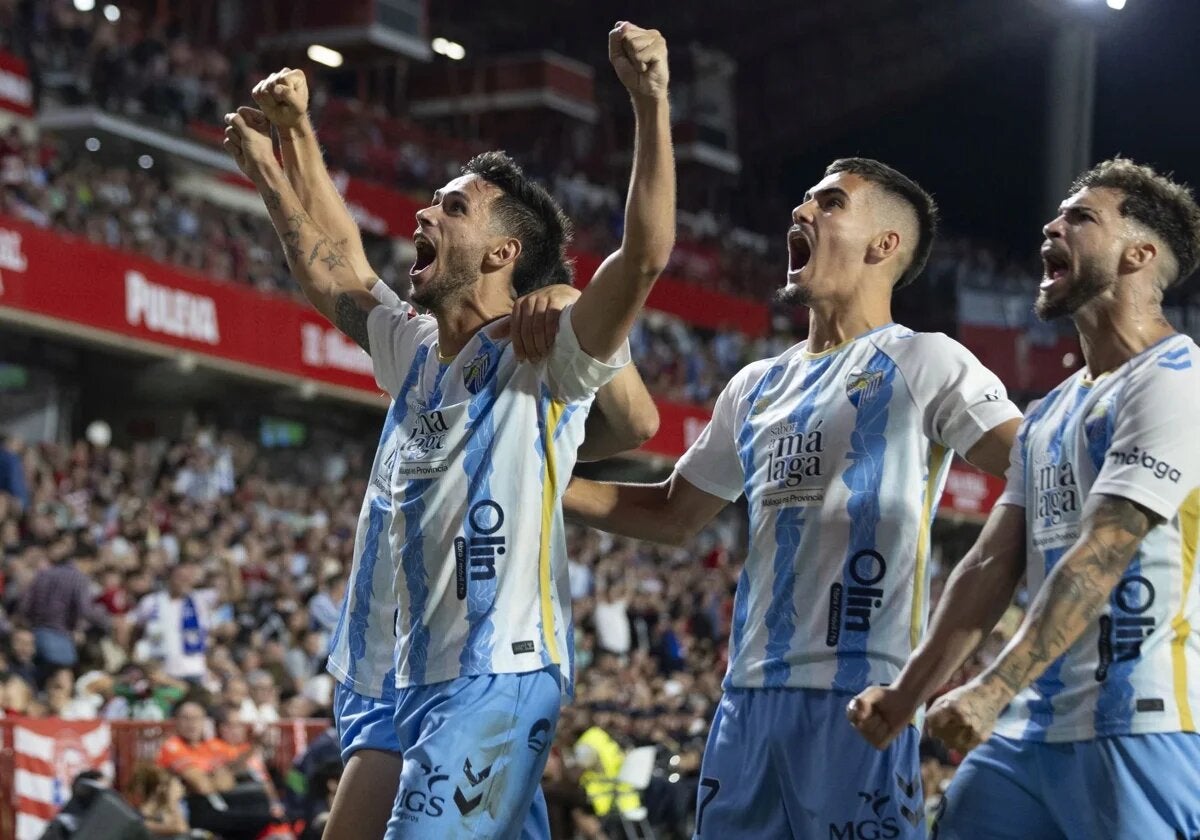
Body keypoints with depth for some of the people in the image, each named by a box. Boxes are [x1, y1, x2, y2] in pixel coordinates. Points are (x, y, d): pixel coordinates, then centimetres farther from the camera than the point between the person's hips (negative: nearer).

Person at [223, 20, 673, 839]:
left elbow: (646, 255, -21)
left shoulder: (543, 358, -7)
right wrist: (267, 172, 36)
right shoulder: (414, 349, 15)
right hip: (419, 680, 8)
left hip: (501, 682, -8)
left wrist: (652, 103, -30)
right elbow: (332, 279, 33)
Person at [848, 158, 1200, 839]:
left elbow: (1099, 558, -17)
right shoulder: (1048, 416, 20)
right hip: (1033, 728, 9)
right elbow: (992, 566, 18)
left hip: (1141, 730, -9)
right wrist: (909, 693, 9)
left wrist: (994, 691, -22)